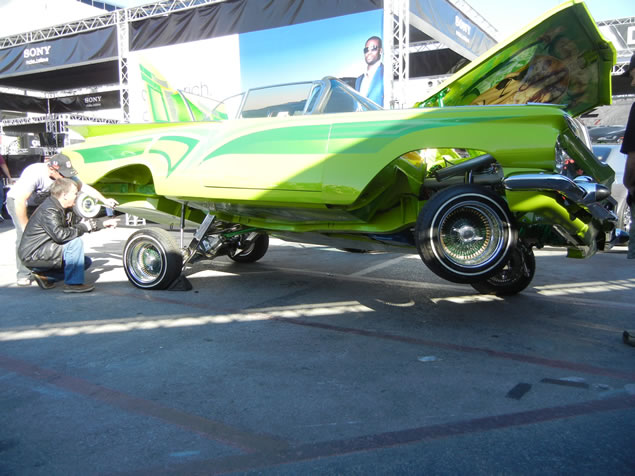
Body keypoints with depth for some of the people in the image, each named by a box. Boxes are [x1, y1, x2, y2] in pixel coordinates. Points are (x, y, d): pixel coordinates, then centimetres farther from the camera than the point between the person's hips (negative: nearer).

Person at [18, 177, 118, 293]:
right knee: (75, 242, -25)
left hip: (44, 250, 10)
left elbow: (79, 222, 20)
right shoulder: (49, 210, -23)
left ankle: (44, 276, 9)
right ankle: (73, 283, -19)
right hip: (33, 254, -10)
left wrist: (104, 224, 11)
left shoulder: (64, 209, 8)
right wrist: (83, 227, -21)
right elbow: (60, 235, -33)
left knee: (86, 262, 9)